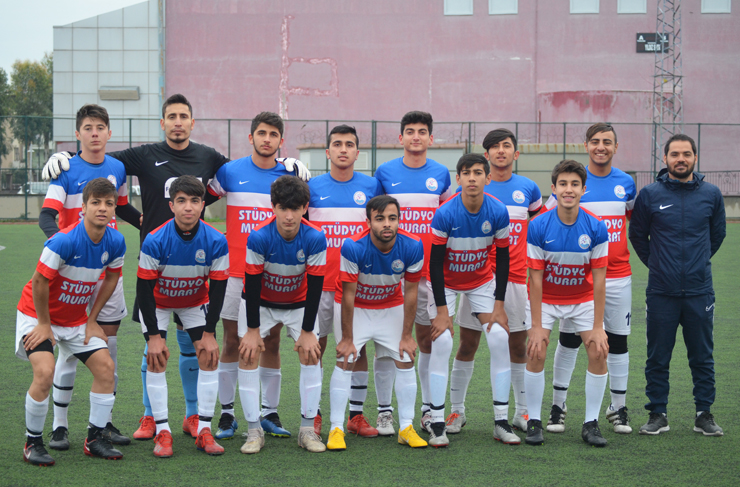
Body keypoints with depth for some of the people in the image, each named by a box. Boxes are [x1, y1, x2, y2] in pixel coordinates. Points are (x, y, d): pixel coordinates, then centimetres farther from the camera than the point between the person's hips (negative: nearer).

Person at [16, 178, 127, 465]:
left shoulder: (116, 242, -11)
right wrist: (44, 324, -13)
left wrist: (92, 320, 4)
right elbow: (39, 282, -22)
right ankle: (33, 443, -5)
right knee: (45, 371, -23)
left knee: (105, 366, -4)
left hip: (76, 319, 6)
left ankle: (95, 439, 9)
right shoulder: (64, 240, -30)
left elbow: (111, 278, 6)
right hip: (38, 314, -6)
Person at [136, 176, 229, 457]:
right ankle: (162, 432, -8)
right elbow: (144, 288, -23)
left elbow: (218, 288, -15)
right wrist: (154, 335, -22)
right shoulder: (155, 241, -30)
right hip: (158, 302, -2)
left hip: (196, 302, 2)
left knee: (209, 356, -8)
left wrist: (209, 333, -14)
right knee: (156, 359, -14)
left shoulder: (216, 242, -25)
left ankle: (204, 430, -2)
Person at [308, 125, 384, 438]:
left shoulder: (372, 186, 5)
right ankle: (313, 415, 11)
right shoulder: (312, 187, 3)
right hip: (320, 280, -1)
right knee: (315, 345, 2)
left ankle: (356, 415, 12)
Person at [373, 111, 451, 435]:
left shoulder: (441, 175, 8)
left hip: (430, 271, 1)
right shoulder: (384, 172, 4)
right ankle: (384, 411, 6)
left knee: (428, 338, 5)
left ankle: (429, 408, 14)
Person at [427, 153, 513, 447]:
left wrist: (499, 305, -8)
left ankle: (502, 422, -1)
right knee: (442, 342, -16)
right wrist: (441, 310, -19)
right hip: (446, 282, -3)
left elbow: (502, 259, -7)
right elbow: (435, 263, -19)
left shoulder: (498, 212, -18)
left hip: (481, 282, 3)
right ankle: (437, 423, -9)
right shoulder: (445, 214, -26)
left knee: (500, 338, -9)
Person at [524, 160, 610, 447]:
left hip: (583, 299, 1)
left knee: (598, 353, -10)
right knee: (536, 353, -14)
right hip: (546, 299, -1)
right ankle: (534, 421, 2)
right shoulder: (538, 227, -21)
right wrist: (537, 326, -18)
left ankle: (591, 424, 2)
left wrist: (598, 327, -15)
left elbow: (599, 280, -14)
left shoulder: (596, 228, -18)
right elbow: (536, 278, -16)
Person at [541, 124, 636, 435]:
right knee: (569, 339, 3)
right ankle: (558, 404, 13)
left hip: (618, 275, 2)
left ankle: (619, 408, 16)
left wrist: (616, 247, 14)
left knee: (618, 340, 6)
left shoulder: (626, 183, 5)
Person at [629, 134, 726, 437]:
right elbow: (637, 235, 13)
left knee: (702, 357, 7)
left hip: (699, 292, 1)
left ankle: (704, 415, 17)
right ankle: (658, 414, 15)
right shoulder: (650, 195, -1)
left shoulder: (711, 194, 2)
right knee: (657, 358, 5)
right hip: (661, 292, -1)